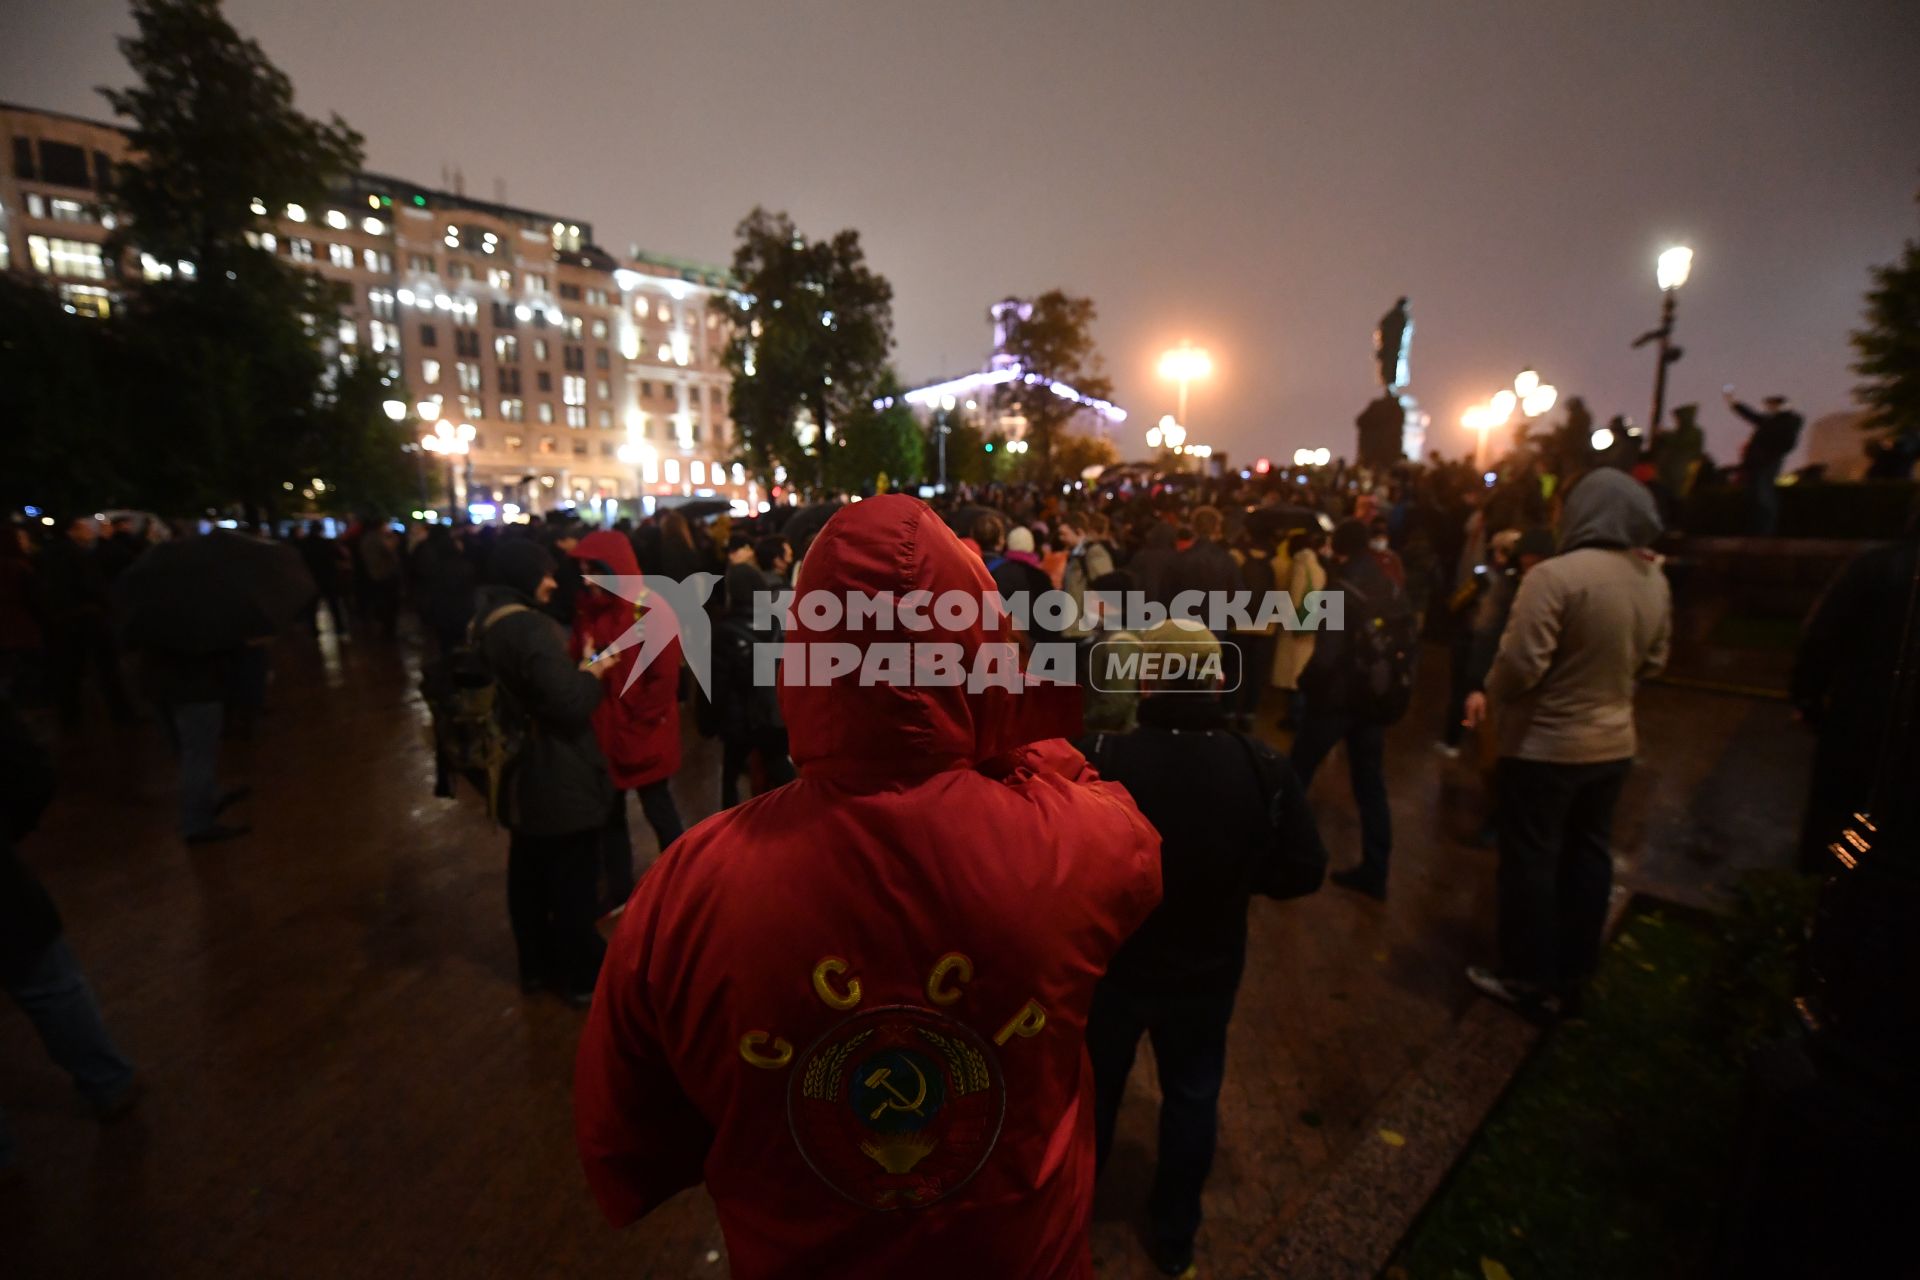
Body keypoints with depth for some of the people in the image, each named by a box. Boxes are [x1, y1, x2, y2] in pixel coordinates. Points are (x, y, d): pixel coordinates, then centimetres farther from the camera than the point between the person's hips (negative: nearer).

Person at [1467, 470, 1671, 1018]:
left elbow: (1521, 664, -25)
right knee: (1588, 856, 18)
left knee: (1531, 861, 7)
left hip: (1545, 744, -7)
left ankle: (1531, 979, 21)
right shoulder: (1655, 579, 2)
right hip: (1613, 742, 7)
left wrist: (1490, 696, -7)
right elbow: (1652, 662, 14)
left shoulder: (1556, 575, -24)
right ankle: (1571, 974, 33)